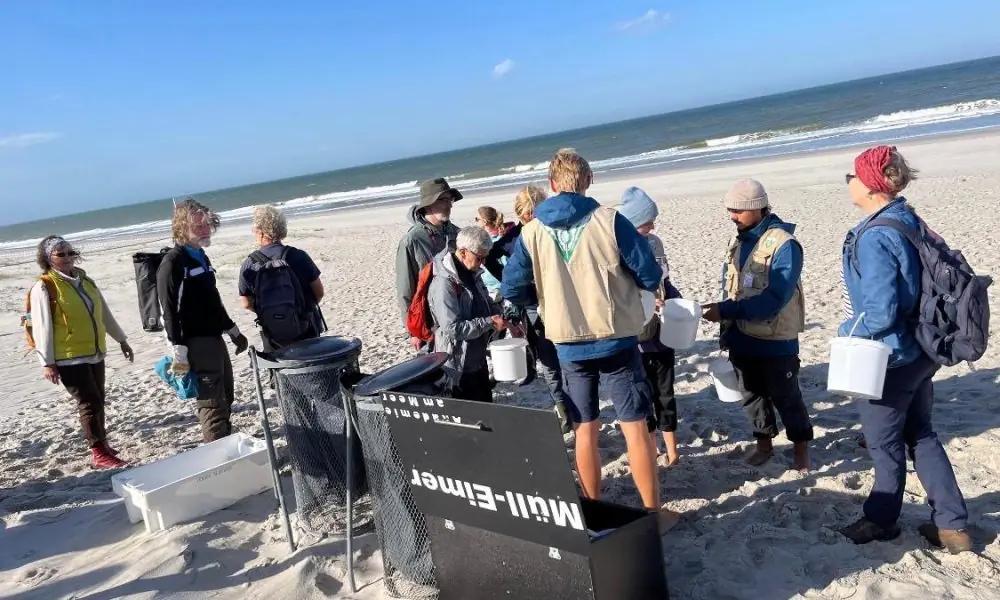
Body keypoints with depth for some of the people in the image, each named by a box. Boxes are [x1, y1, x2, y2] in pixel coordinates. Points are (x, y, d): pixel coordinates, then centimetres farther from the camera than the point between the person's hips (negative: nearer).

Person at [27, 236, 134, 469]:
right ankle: (99, 454, -4)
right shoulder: (43, 287, -10)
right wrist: (47, 362, -14)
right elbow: (42, 327, -12)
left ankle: (101, 443, 28)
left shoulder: (85, 281, 10)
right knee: (89, 402, -9)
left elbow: (105, 314, 18)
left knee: (97, 400, 14)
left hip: (94, 353, 7)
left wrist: (122, 340, 20)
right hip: (68, 358, -7)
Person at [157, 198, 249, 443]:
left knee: (226, 399, 16)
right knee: (212, 404, -7)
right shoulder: (172, 262, -13)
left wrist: (233, 331, 24)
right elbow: (170, 311, -18)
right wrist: (179, 352, -22)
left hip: (215, 338, 9)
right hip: (195, 343, -9)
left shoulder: (201, 256, 14)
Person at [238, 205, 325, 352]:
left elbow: (247, 303, -3)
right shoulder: (298, 256, -11)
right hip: (305, 328, 0)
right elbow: (318, 292, -6)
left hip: (272, 333, 0)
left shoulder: (249, 264, -10)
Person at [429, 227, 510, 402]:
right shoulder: (444, 284, -24)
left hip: (478, 359, 9)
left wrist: (503, 316, 2)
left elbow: (485, 304, 20)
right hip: (458, 365, -9)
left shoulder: (471, 273, 5)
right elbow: (453, 328, -28)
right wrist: (489, 323, -24)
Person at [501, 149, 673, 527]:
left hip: (568, 348, 2)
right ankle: (653, 512, 17)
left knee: (585, 430, 14)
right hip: (615, 341, -2)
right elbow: (651, 276, -7)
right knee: (635, 428, 8)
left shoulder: (531, 231, -3)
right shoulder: (609, 220, -9)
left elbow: (511, 290, -2)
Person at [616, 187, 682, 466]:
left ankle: (671, 447, 23)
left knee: (664, 391, 11)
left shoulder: (654, 243, 4)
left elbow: (665, 282, 14)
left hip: (661, 331, 4)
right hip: (633, 336, -4)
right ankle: (650, 444, 28)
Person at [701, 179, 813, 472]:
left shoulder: (784, 245, -19)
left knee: (786, 398, 8)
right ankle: (764, 443, 35)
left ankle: (801, 448, 26)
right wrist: (728, 330, 9)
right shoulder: (739, 241, 6)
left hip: (775, 342, -7)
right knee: (753, 394, 18)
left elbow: (773, 299, -27)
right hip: (743, 339, 7)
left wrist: (726, 311, -30)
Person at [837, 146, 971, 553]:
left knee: (885, 443, 10)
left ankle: (881, 520, 30)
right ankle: (951, 525, 27)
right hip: (919, 351, 9)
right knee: (921, 436, 19)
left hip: (890, 357, -9)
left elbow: (880, 312, -27)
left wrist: (848, 331, -9)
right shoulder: (909, 220, 4)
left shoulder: (874, 237, -25)